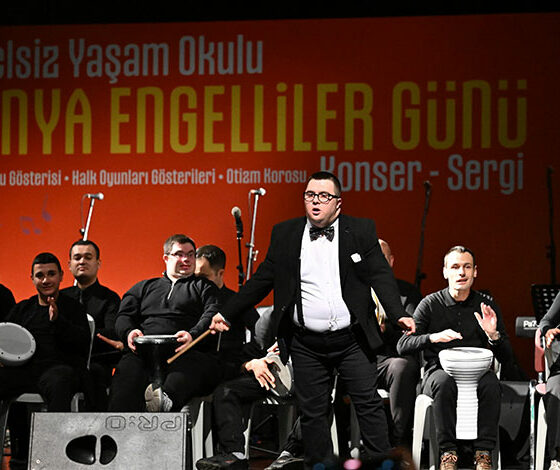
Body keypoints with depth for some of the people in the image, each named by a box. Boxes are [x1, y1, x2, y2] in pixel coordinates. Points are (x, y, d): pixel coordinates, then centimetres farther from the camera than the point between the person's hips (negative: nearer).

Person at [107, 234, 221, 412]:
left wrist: (193, 335, -18)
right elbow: (124, 315, 22)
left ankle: (167, 398, -70)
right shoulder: (144, 287, 34)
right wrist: (129, 332, -5)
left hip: (187, 353, -1)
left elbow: (212, 316, 6)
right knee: (127, 369, -35)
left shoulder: (204, 287, 25)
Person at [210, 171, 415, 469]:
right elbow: (262, 280, 9)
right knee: (312, 411, 5)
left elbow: (380, 276, -4)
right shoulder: (284, 234, 6)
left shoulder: (361, 231, 2)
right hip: (306, 344, 1)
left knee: (369, 404, 0)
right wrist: (226, 313, 6)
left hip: (352, 339, -1)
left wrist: (398, 315, -19)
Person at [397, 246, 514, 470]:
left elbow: (507, 357, 7)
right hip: (439, 371, -1)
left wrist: (493, 335, -14)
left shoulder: (487, 305, 8)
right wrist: (433, 337, -21)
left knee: (491, 382, -33)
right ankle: (447, 452, -31)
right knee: (444, 381, -36)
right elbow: (402, 346, -4)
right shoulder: (431, 304, 4)